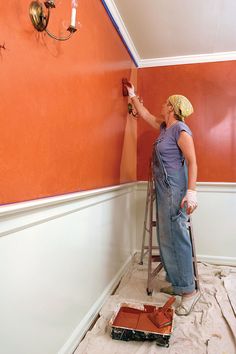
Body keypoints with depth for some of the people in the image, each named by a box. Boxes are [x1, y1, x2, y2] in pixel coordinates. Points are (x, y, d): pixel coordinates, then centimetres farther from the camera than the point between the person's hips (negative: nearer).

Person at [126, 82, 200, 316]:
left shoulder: (180, 129, -9)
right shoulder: (164, 127, 16)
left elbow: (192, 162, -15)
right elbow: (145, 114, 31)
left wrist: (191, 192, -23)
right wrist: (132, 95, 39)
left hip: (175, 190, -9)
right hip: (163, 189, 9)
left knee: (175, 237, -8)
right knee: (166, 238, 11)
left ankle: (189, 290, 3)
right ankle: (177, 284, 22)